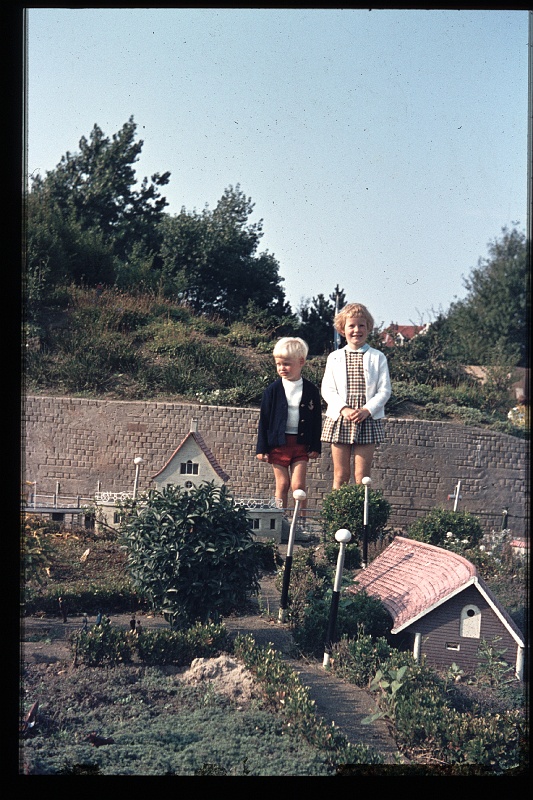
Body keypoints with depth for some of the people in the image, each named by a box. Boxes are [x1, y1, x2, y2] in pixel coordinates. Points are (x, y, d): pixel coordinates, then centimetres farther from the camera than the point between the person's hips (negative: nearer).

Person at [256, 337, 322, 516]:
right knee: (282, 485, 5)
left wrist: (315, 446, 5)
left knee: (298, 485, -4)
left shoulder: (311, 390, 0)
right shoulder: (273, 390, -2)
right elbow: (264, 420, 1)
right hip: (278, 443, 0)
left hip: (301, 443, 0)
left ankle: (302, 519, 9)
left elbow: (317, 420, 7)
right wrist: (262, 448, -2)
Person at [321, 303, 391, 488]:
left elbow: (384, 390, 0)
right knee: (340, 475, 4)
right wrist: (343, 409, -14)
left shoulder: (377, 357, 5)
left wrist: (367, 410, -14)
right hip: (339, 420, 1)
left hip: (368, 420, -1)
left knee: (362, 476, -1)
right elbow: (327, 389, 2)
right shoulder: (334, 357, 9)